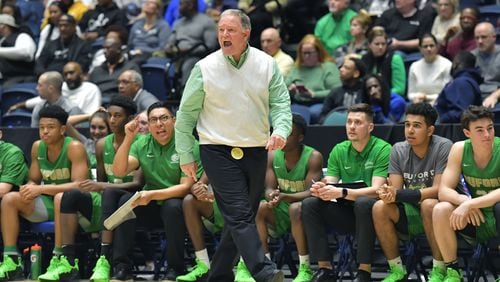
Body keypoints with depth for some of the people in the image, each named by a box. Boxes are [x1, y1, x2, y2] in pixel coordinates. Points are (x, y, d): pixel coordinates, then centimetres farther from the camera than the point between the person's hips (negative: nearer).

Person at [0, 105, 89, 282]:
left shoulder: (74, 148, -15)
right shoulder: (37, 147, 4)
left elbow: (79, 184, -24)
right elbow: (33, 180, 13)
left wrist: (41, 189, -28)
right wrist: (29, 189, -14)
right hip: (48, 202, 6)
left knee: (62, 197, -39)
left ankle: (60, 259, -34)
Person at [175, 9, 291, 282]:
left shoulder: (267, 64, 2)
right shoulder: (205, 68, -4)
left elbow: (281, 102, 3)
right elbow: (186, 113, 2)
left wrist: (280, 130, -18)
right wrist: (185, 155, 1)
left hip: (256, 152, 4)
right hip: (219, 153, -4)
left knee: (240, 218, 10)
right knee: (240, 215, -15)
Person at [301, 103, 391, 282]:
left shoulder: (382, 150, -11)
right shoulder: (339, 151, 6)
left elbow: (376, 190, -21)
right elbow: (329, 185, 0)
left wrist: (342, 193, -35)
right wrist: (321, 190, -26)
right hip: (346, 214, 5)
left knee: (363, 203, -37)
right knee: (310, 203, -16)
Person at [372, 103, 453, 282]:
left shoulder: (443, 147, -15)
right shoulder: (398, 150, 0)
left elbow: (439, 190, -22)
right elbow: (395, 188, -5)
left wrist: (398, 194, -31)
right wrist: (388, 194, -31)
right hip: (410, 215, 4)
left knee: (429, 205, -36)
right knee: (380, 208, -22)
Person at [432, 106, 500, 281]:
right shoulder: (459, 150, -6)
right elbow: (444, 191, -10)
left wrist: (470, 204, -36)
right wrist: (463, 200, -30)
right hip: (475, 217, 4)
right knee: (441, 210, -22)